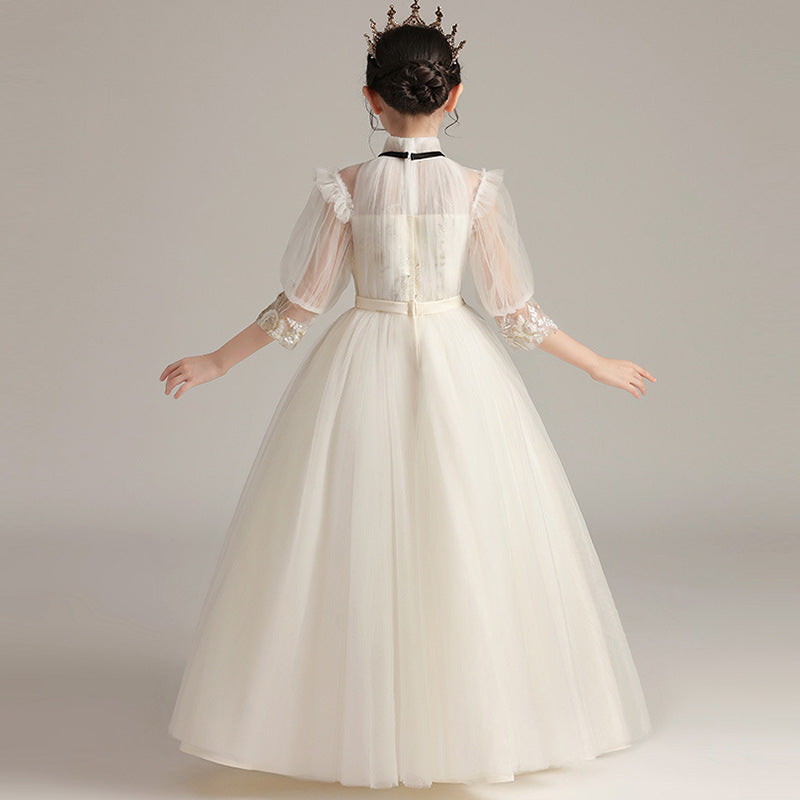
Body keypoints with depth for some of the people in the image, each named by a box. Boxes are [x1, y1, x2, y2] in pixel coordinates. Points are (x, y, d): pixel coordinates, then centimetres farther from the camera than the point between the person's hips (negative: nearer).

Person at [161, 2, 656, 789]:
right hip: (457, 367, 1)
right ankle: (474, 719, 19)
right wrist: (598, 364, 10)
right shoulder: (476, 188, -5)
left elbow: (300, 304, -4)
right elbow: (513, 309, -2)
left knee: (356, 547, 8)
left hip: (362, 365, 0)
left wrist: (218, 361, 9)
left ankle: (357, 726, 16)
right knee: (469, 543, 10)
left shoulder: (346, 187, -6)